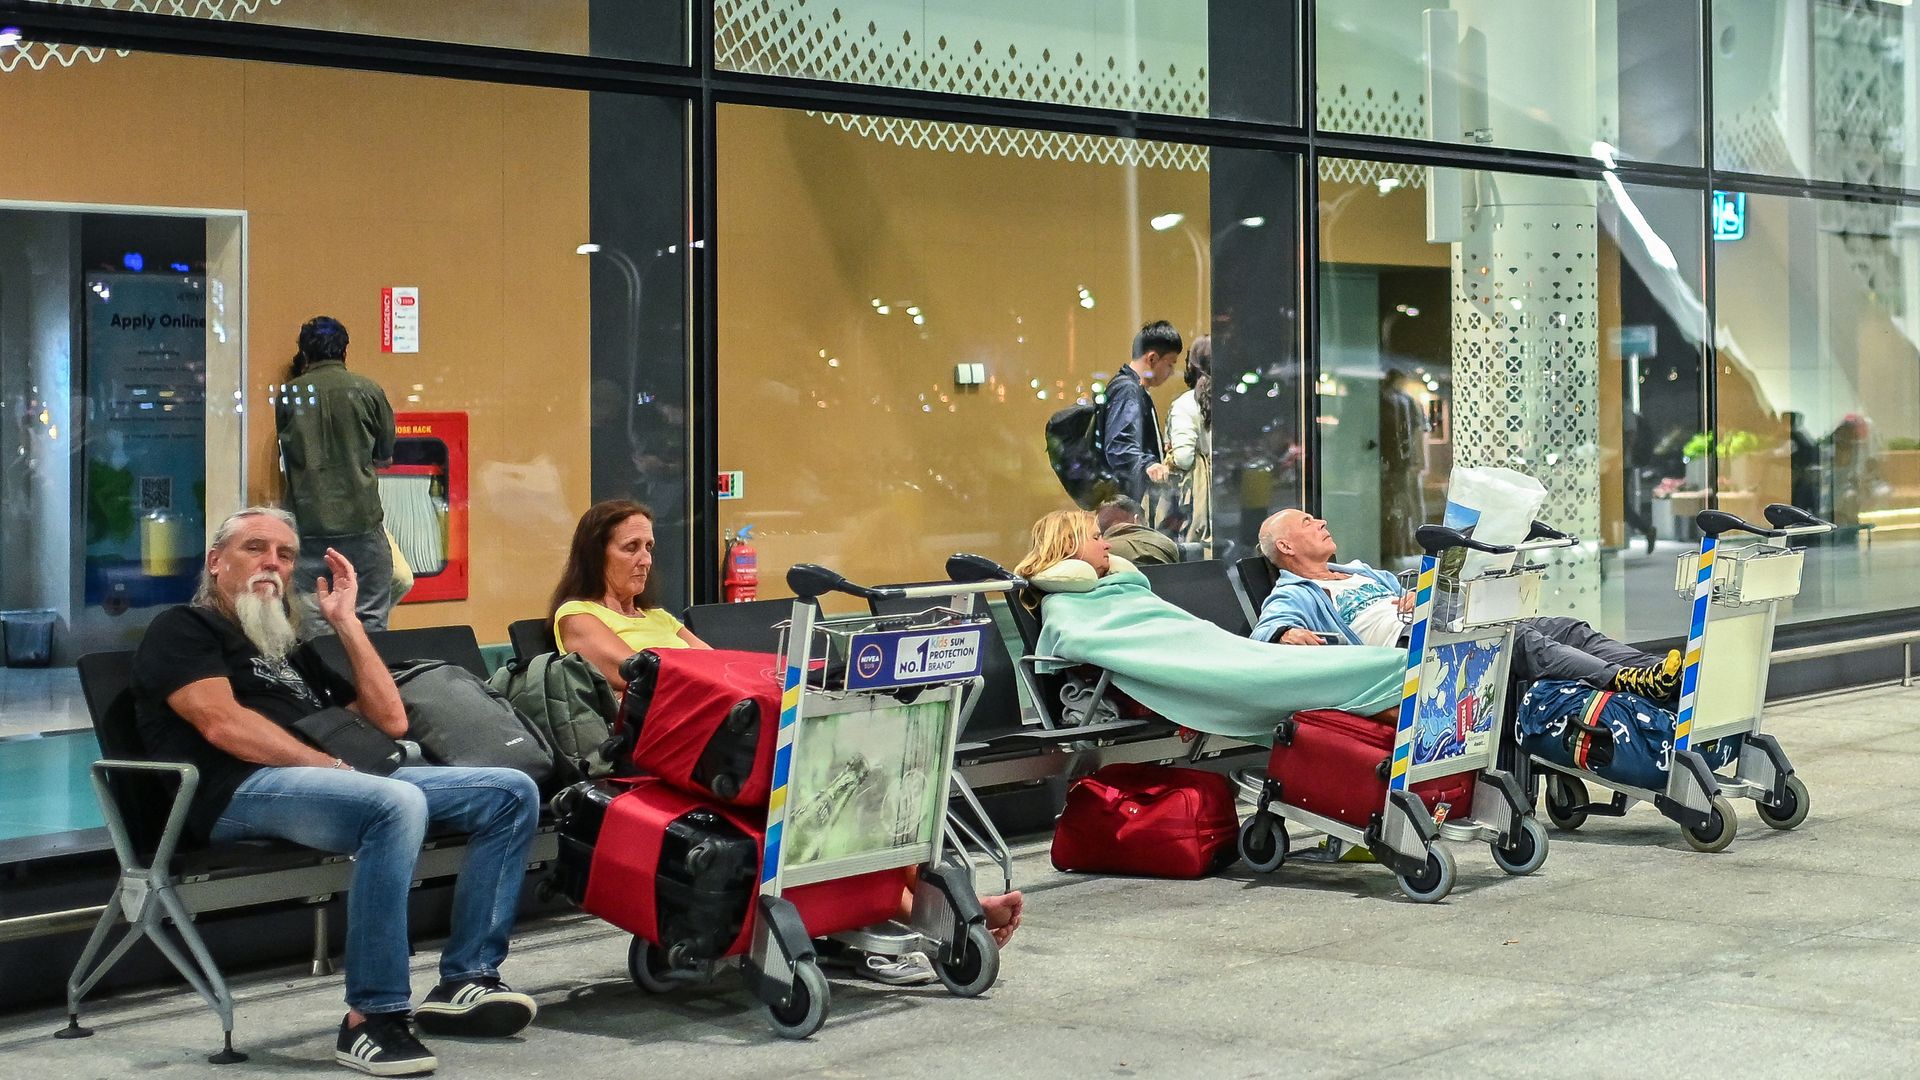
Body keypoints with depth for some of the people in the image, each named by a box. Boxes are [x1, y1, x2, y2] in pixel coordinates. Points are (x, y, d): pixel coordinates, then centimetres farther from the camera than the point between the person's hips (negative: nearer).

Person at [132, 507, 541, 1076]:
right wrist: (331, 765, -12)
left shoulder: (292, 651, 33)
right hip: (242, 793, -8)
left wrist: (346, 620, 22)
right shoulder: (183, 628, 11)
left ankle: (465, 981, -10)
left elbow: (390, 720, 25)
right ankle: (371, 1019, -34)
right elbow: (222, 724, -8)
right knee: (398, 803, -38)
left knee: (511, 792, -3)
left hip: (330, 779, 8)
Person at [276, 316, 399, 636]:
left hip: (308, 524, 1)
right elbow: (385, 458, 10)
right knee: (371, 621, 3)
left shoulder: (288, 395, 4)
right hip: (361, 519, -1)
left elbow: (285, 458, 15)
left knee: (310, 624, 5)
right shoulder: (368, 390, 1)